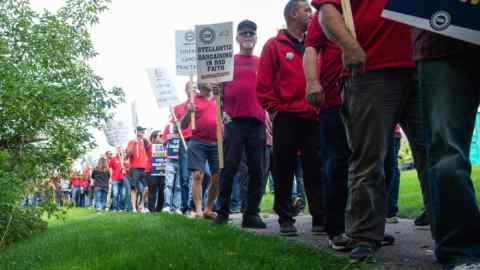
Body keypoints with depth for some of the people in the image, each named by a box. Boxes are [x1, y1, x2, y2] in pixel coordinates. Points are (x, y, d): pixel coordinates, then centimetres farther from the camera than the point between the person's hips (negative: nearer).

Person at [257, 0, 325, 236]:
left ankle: (320, 219, 6)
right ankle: (285, 219, 10)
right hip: (286, 118, -3)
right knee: (284, 171, 2)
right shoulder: (274, 45, 4)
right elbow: (263, 84, 0)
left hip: (312, 119, 3)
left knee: (315, 170, 2)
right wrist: (274, 109, -5)